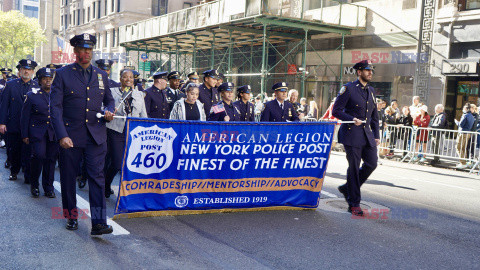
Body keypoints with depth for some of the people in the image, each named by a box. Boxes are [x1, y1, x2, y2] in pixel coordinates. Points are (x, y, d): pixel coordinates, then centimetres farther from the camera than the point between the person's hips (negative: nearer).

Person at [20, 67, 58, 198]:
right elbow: (25, 117, 5)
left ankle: (48, 187, 16)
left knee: (51, 158, 2)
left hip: (53, 132, 3)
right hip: (37, 132, -2)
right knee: (39, 155, -16)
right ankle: (34, 184, 6)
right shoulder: (32, 95, 4)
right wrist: (25, 135, 1)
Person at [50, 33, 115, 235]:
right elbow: (55, 107, -6)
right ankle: (71, 217, 28)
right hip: (70, 136, -1)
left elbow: (109, 99, 24)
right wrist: (62, 135, -15)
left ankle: (98, 223, -6)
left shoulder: (101, 75, 11)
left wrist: (109, 111, -1)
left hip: (96, 135, 2)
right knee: (68, 177, 9)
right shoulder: (63, 74, 0)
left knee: (97, 177, -6)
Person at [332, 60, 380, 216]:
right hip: (352, 135, -6)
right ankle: (354, 203, 9)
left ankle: (347, 188, 22)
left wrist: (376, 135, 14)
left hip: (368, 134, 7)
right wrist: (352, 119, -20)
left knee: (372, 163, 1)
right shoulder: (348, 89, -5)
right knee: (354, 168, -2)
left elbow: (374, 115, 20)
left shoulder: (371, 90, 16)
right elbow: (336, 110, -7)